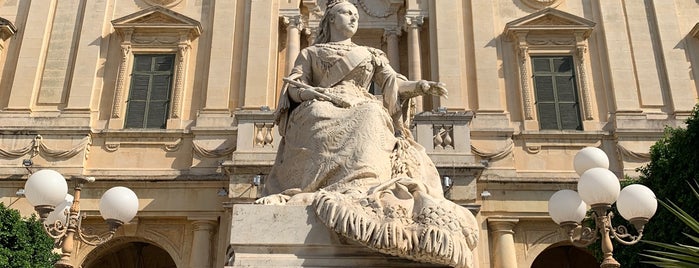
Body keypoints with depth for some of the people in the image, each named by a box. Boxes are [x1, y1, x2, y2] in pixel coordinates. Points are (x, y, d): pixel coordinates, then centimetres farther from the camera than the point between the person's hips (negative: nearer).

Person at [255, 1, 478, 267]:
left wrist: (420, 85, -4)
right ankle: (359, 189, -52)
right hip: (321, 111, -1)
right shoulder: (311, 53, 24)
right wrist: (320, 93, -9)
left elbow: (394, 83, 16)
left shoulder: (371, 54, 30)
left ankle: (360, 190, -53)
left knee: (371, 117, -34)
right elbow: (293, 87, 11)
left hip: (365, 112, 1)